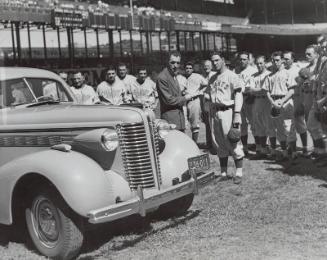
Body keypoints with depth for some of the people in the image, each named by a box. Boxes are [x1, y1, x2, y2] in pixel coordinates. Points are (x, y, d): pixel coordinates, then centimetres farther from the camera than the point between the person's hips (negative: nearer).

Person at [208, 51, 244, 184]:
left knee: (234, 143, -5)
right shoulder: (213, 78, 17)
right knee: (219, 144, 9)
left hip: (228, 111, -7)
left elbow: (238, 95, -10)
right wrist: (210, 115, 15)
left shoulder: (231, 76, -4)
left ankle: (239, 173, 2)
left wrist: (237, 114, -19)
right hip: (215, 113, 7)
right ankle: (223, 173, 17)